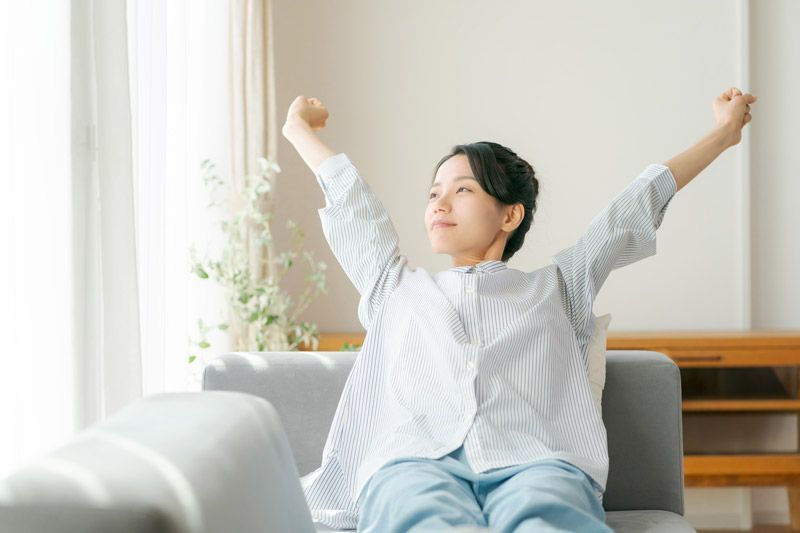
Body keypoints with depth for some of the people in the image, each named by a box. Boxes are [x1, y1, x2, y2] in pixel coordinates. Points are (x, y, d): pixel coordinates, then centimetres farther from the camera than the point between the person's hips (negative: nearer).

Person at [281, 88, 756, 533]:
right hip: (414, 461, 1)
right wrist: (299, 130, 62)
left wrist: (722, 134, 48)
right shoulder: (398, 290, 35)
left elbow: (636, 207, 39)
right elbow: (351, 201, 48)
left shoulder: (555, 287, 32)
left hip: (531, 460, 0)